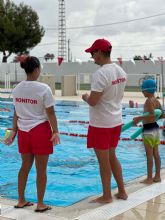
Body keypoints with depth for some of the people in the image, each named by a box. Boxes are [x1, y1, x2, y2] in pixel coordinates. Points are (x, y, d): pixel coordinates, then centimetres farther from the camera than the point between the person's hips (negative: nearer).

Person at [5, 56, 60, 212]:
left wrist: (14, 131, 15)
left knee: (25, 166, 18)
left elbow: (16, 112, 9)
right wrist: (55, 132, -6)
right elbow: (50, 113, -12)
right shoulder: (43, 89, -13)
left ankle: (21, 201, 26)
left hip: (23, 131, 5)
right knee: (41, 169, 5)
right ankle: (40, 204, 13)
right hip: (40, 130, -5)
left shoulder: (17, 88, 2)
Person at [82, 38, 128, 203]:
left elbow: (92, 102, -23)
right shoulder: (120, 71, 6)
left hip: (101, 124, -8)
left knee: (104, 161, 5)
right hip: (116, 121, 8)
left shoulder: (100, 74, -21)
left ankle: (106, 196, 17)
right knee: (112, 157, 21)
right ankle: (122, 191, 28)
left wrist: (85, 97, -1)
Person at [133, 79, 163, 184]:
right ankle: (157, 176, 20)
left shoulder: (148, 101, -16)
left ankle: (149, 178, 5)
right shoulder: (157, 101, 8)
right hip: (155, 128, 9)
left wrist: (139, 118, -26)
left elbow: (152, 115, -27)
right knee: (156, 154, 13)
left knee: (149, 155, -2)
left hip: (148, 130, -9)